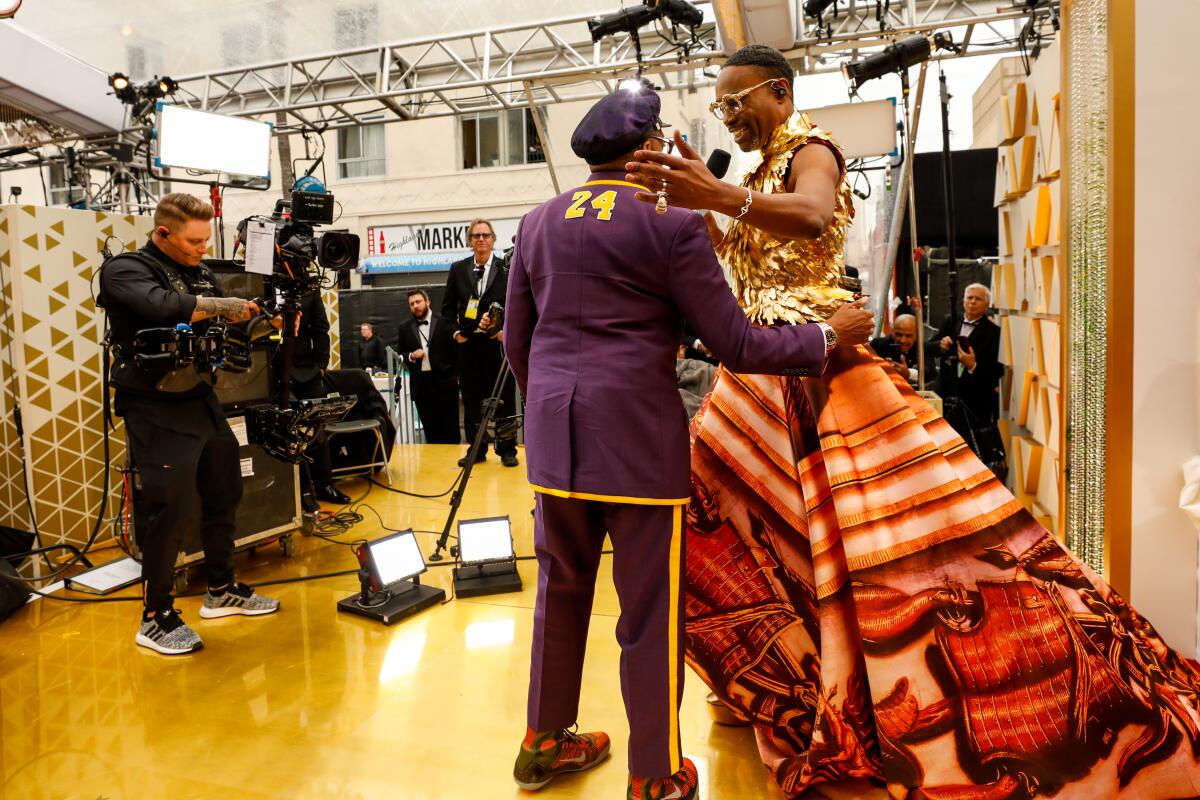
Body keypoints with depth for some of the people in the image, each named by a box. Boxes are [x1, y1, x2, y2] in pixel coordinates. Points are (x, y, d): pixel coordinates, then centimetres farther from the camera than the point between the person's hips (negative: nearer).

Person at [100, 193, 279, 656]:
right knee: (167, 513, -5)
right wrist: (222, 306, -17)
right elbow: (163, 307, -29)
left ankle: (221, 591, 30)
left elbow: (223, 332, 16)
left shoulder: (200, 275, 13)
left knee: (223, 497, 14)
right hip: (157, 413, -8)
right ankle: (155, 618, 9)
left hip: (204, 403, 8)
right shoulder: (124, 270, -8)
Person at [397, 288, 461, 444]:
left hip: (444, 381, -3)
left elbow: (456, 348, 0)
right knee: (430, 428, 7)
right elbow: (400, 354, 13)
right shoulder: (405, 328, 9)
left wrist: (456, 375, -4)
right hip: (420, 383, 3)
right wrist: (411, 356, -8)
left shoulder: (444, 322, 0)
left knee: (450, 427, 3)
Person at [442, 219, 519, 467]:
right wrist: (456, 331, 2)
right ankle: (476, 449, 17)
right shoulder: (458, 269, 8)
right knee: (471, 400, 8)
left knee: (504, 398, 2)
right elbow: (447, 306, 13)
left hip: (499, 342, -3)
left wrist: (507, 330, -13)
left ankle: (507, 450, 11)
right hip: (468, 343, 3)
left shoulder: (506, 268, -1)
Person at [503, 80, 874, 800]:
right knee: (651, 613, 8)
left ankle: (544, 742, 37)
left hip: (553, 436, 6)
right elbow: (736, 345, -7)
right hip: (638, 439, -6)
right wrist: (829, 335, 6)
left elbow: (516, 340, 14)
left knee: (561, 591, 20)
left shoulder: (538, 222, 10)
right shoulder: (671, 224, -7)